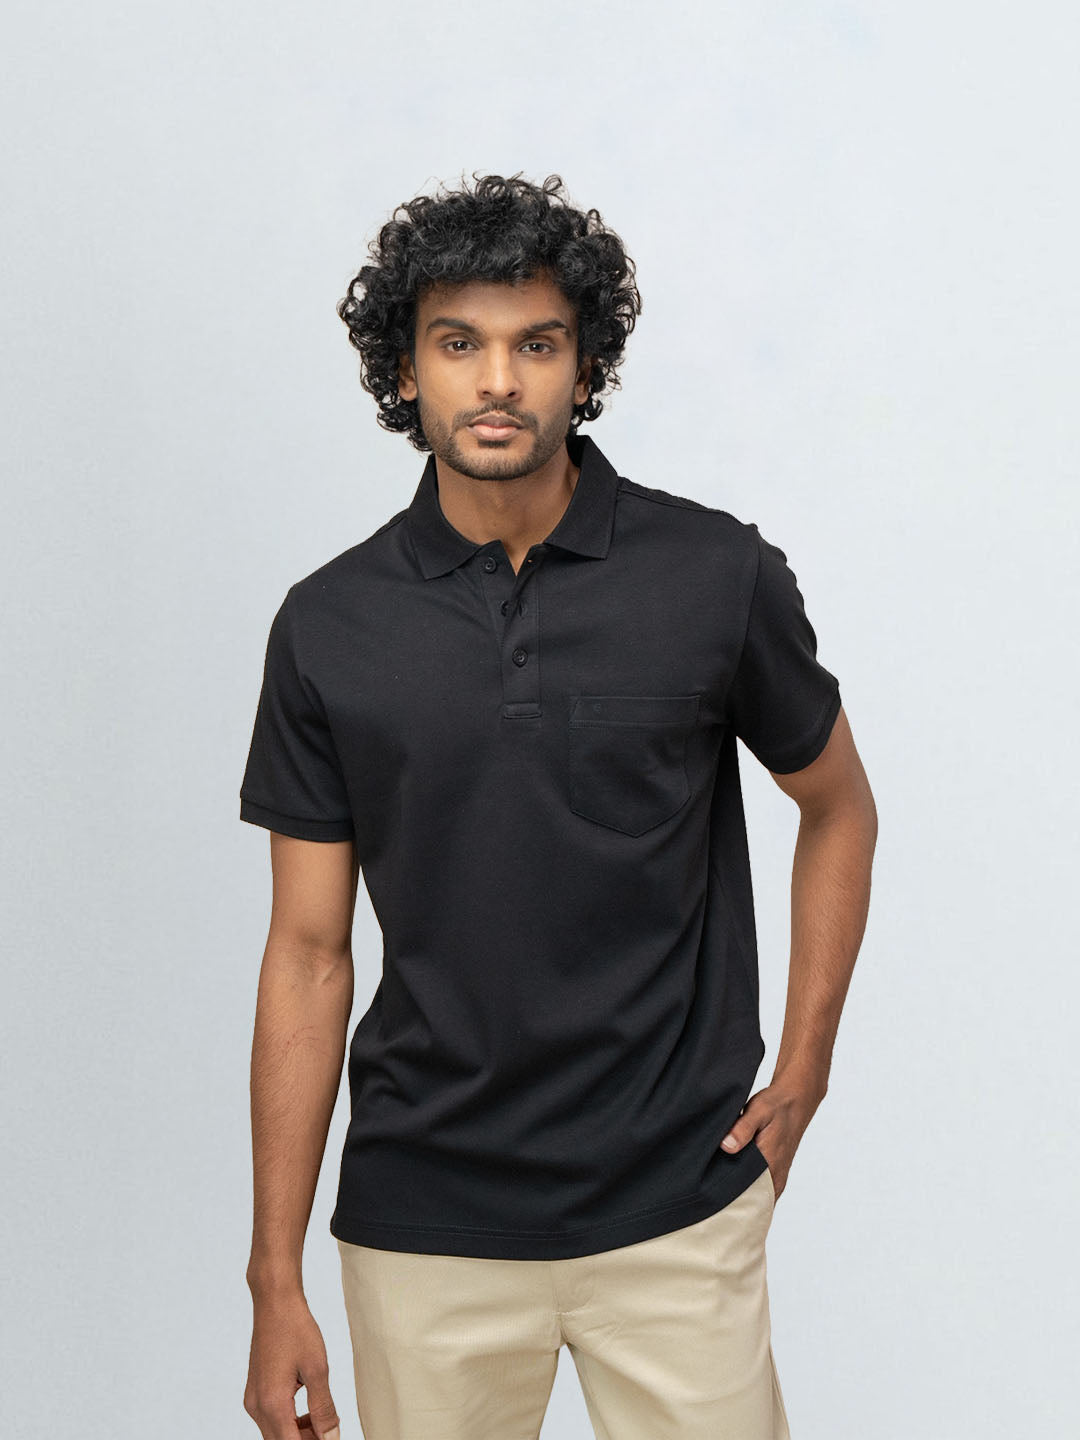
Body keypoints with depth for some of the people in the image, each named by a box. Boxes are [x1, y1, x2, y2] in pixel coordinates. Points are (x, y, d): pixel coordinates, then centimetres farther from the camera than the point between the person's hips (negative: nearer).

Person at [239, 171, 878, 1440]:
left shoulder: (717, 576, -6)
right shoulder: (329, 625, -2)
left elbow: (837, 806, 11)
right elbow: (308, 953, 1)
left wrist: (803, 1069, 2)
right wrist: (276, 1280, 0)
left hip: (678, 1207, -1)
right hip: (423, 1226, 1)